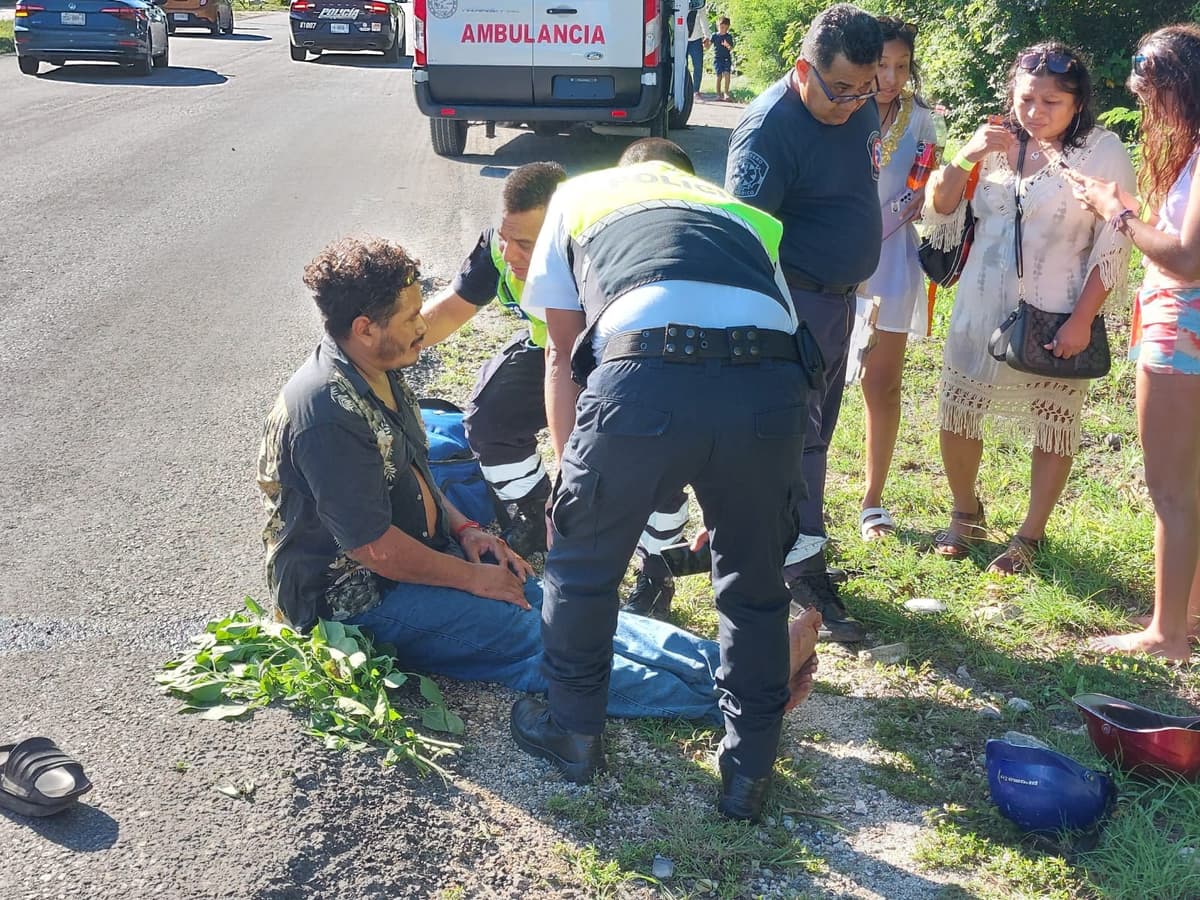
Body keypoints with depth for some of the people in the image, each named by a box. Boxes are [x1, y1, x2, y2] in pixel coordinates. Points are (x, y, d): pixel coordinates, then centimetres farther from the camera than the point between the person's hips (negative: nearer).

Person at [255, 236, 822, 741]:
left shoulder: (379, 376, 7)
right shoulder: (327, 413, -24)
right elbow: (373, 546, -24)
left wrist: (464, 532, 5)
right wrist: (472, 579, -13)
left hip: (421, 558, 9)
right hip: (358, 597, -9)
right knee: (531, 636, -21)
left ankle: (726, 664, -18)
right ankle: (723, 691, -27)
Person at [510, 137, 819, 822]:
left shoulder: (579, 195, 33)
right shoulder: (746, 214, 37)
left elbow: (564, 357, 28)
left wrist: (572, 471, 35)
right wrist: (728, 498, 45)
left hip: (644, 378, -2)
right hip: (770, 377, 3)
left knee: (584, 564, 23)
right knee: (753, 582, 24)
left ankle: (575, 733, 42)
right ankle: (750, 772, 37)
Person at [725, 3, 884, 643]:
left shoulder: (860, 107, 4)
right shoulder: (769, 129, -21)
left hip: (842, 298, 8)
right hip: (795, 300, -8)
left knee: (816, 428, 15)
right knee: (798, 430, -5)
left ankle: (797, 543, 27)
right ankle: (804, 567, 2)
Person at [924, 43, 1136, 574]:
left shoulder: (1102, 151, -8)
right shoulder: (998, 143, 4)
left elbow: (1113, 245, -9)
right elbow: (940, 212, 3)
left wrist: (1082, 319, -15)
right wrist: (965, 157, -13)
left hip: (1055, 318, -4)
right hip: (979, 310, 4)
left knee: (1053, 428, 6)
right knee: (956, 416, 10)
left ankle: (1030, 536, 23)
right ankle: (966, 513, 33)